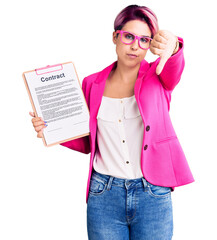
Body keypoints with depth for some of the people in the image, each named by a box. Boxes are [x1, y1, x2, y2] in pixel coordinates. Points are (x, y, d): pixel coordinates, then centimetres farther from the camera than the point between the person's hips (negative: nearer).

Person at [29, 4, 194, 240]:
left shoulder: (157, 76, 1)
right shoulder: (93, 84, 5)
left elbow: (174, 68, -25)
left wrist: (172, 47, -47)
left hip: (153, 196, -1)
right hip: (104, 196, 1)